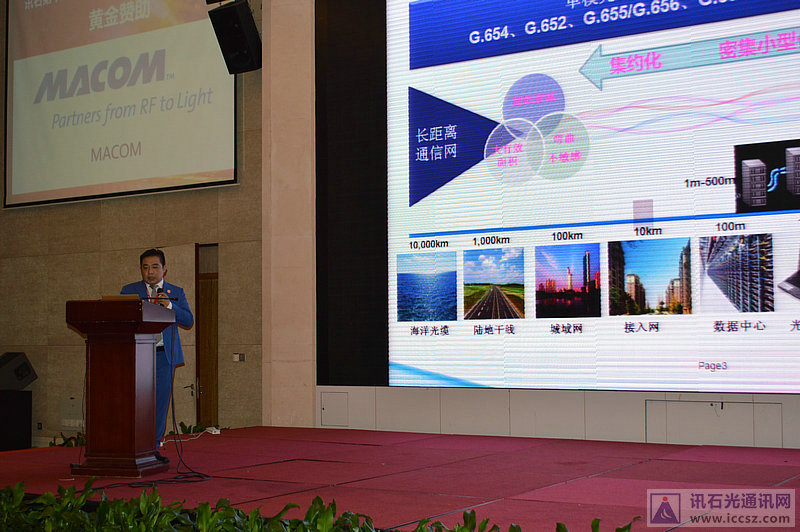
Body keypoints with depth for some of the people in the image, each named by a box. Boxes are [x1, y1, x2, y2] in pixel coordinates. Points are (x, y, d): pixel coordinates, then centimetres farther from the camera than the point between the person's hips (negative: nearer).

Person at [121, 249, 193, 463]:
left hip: (164, 355, 2)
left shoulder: (176, 292, 13)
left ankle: (153, 447, 9)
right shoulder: (129, 290, 12)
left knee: (160, 402, 1)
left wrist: (169, 305, -11)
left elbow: (188, 320, 2)